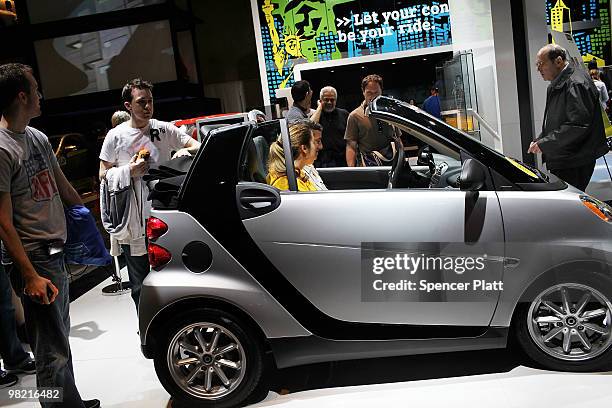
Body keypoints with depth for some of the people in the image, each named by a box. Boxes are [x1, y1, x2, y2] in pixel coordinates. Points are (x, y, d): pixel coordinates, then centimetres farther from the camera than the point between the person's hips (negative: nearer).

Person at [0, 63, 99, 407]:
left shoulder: (38, 137, 9)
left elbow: (63, 185, 22)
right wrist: (30, 276, -20)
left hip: (57, 252, 9)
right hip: (34, 260, -9)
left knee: (61, 337, 20)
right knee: (54, 352, -2)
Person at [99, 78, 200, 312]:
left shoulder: (164, 130, 5)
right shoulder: (116, 136, 1)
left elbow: (198, 147, 6)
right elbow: (103, 175, 5)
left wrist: (184, 151, -17)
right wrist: (129, 172, -13)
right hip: (133, 222, -2)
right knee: (141, 283, 8)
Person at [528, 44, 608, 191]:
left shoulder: (576, 84, -15)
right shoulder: (555, 86, 17)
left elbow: (577, 125, -23)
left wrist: (544, 143, -20)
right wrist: (539, 140, 8)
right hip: (559, 161, 10)